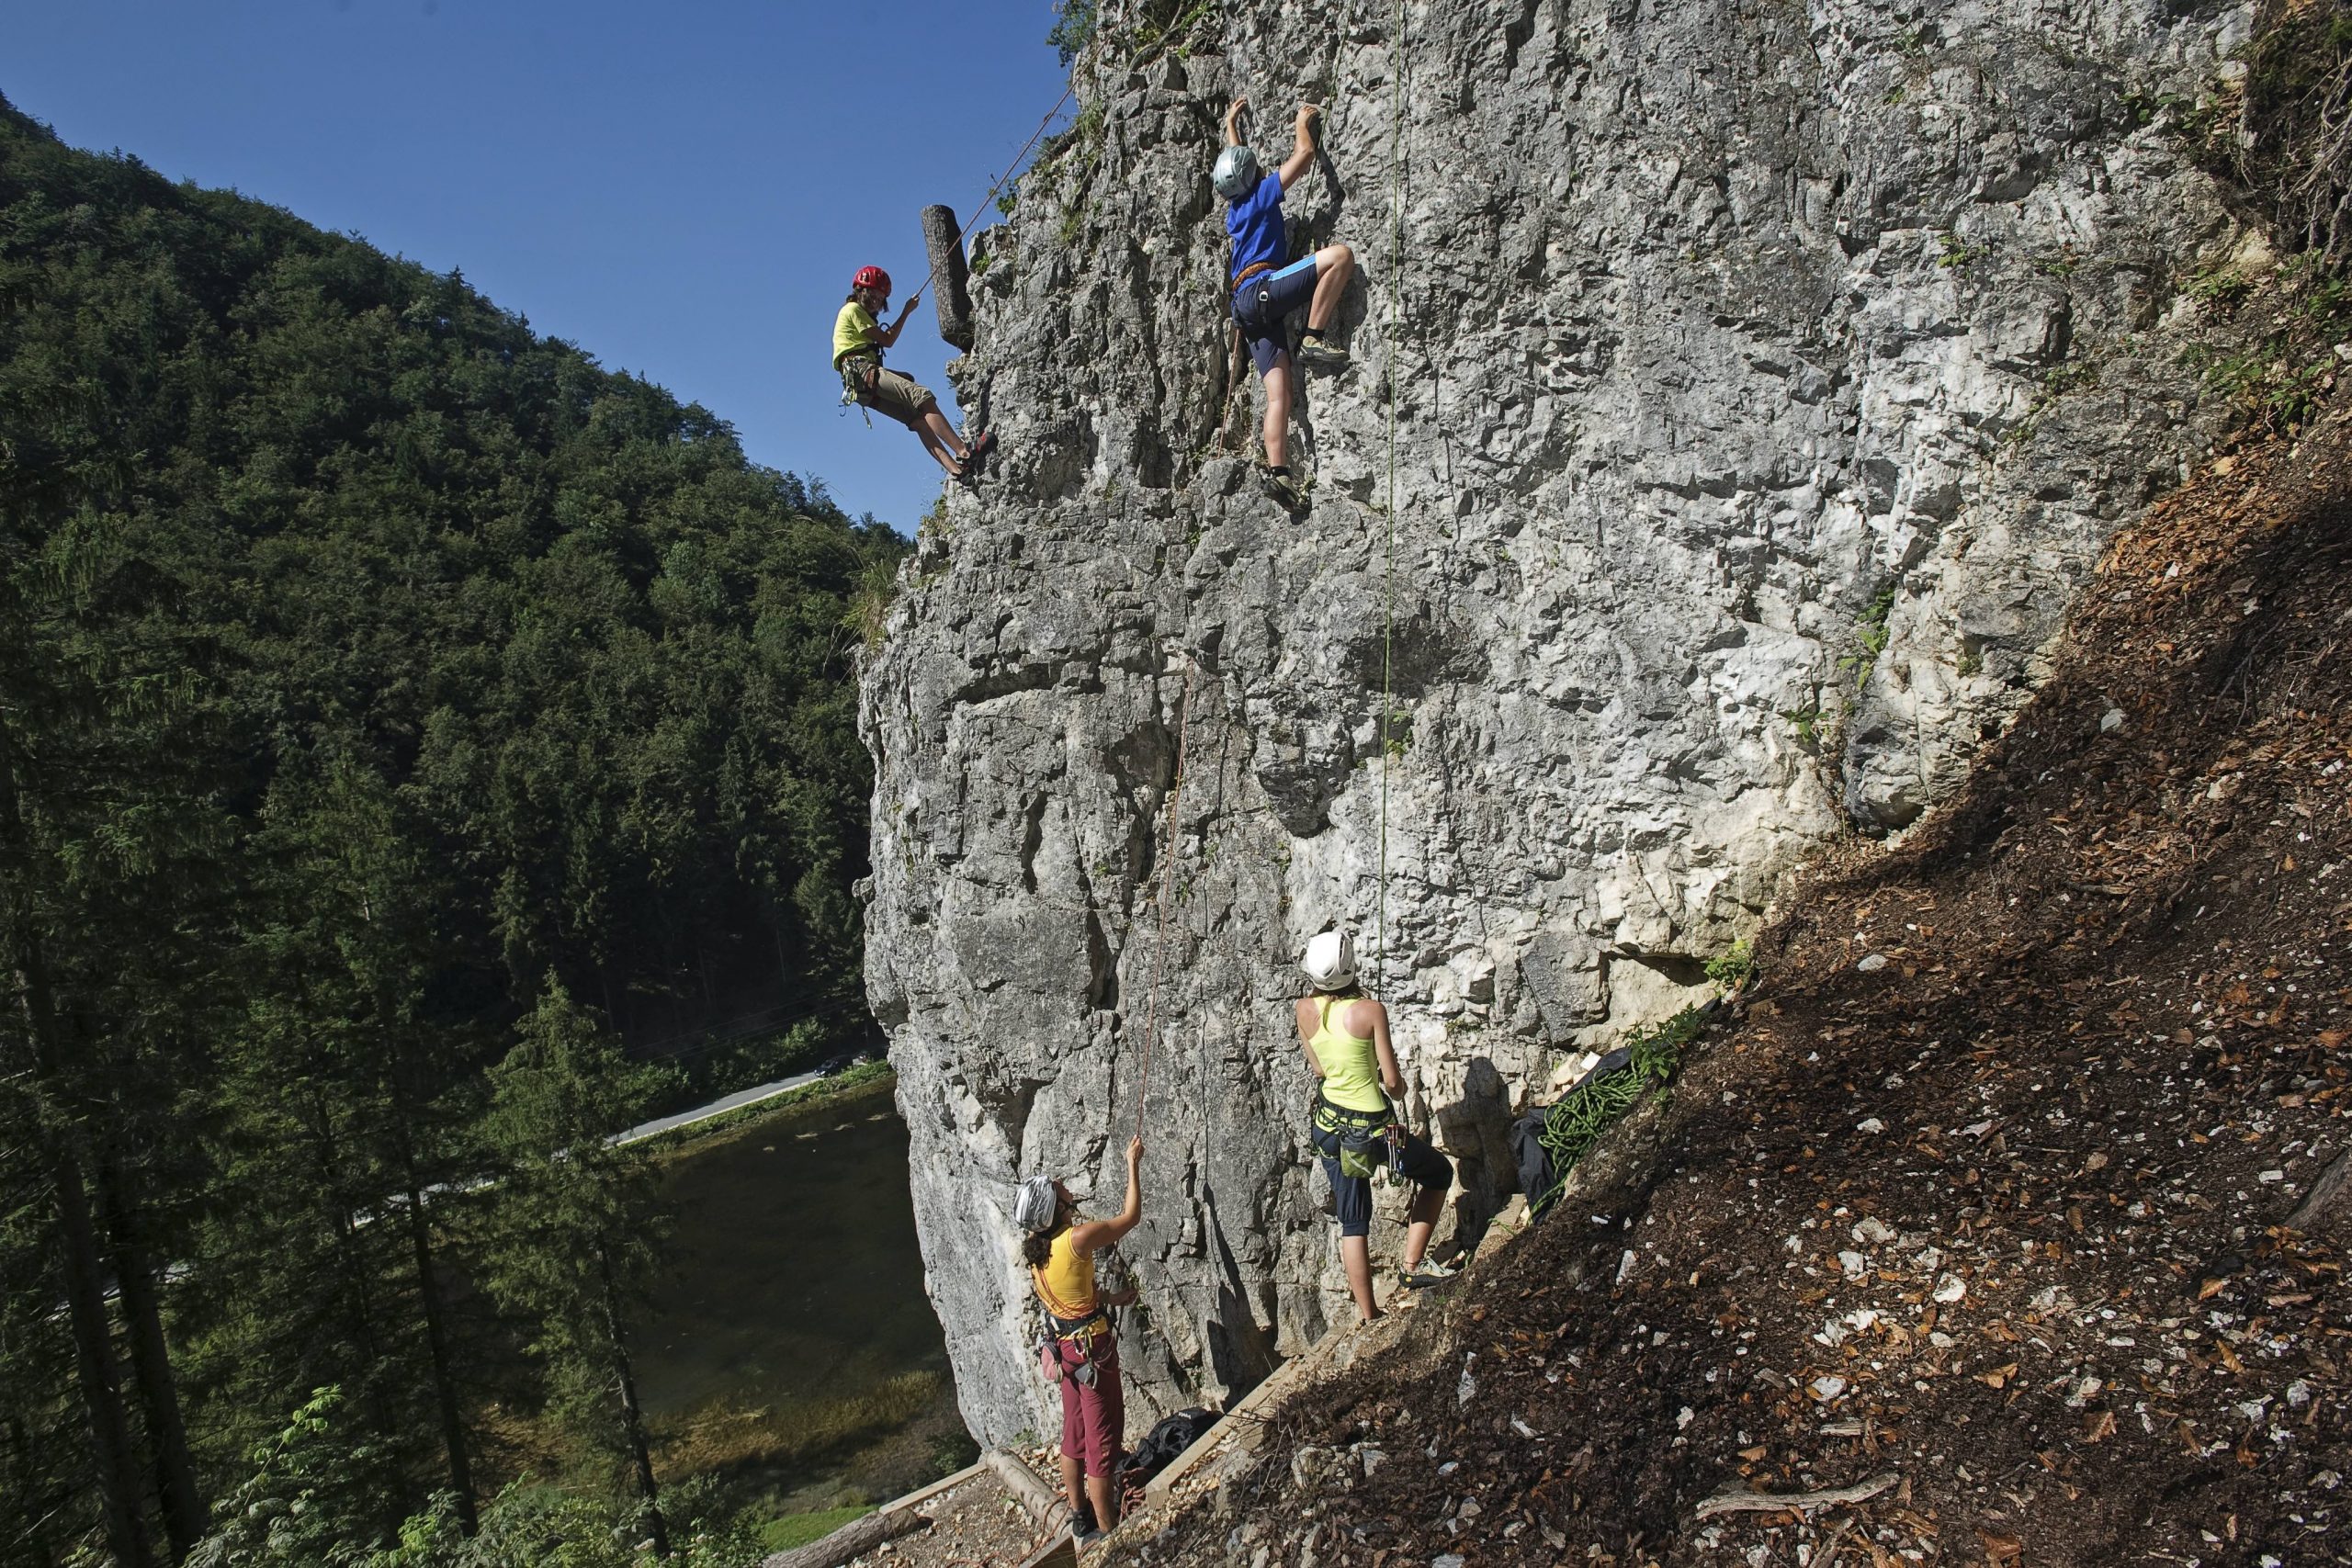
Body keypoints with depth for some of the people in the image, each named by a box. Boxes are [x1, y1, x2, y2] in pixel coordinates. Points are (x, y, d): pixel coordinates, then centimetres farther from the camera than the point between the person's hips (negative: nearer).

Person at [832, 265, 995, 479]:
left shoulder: (860, 313, 33)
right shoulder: (853, 309, 5)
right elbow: (887, 340, 1)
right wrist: (906, 313, 9)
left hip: (863, 387, 10)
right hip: (863, 373, -10)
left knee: (918, 418, -7)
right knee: (922, 396, -23)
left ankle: (955, 468, -25)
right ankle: (964, 453, -36)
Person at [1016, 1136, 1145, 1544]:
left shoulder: (1035, 1247, 1)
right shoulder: (1078, 1238, -24)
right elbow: (1130, 1217, -11)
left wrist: (1110, 1298, 20)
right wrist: (1133, 1164, -3)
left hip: (1063, 1343, 8)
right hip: (1092, 1345, -8)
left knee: (1075, 1431, 21)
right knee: (1103, 1437, 2)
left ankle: (1079, 1513, 35)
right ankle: (1106, 1532, 9)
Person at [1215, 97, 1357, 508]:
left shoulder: (1234, 206, 26)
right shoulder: (1262, 193, 6)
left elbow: (1237, 161, 46)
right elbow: (1305, 154, 8)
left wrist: (1232, 125, 59)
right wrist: (1303, 123, 26)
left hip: (1247, 308, 7)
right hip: (1262, 288, -7)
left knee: (1278, 393, -4)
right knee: (1340, 255, -16)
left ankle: (1277, 469, -18)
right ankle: (1314, 339, -22)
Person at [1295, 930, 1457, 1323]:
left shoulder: (1305, 1010, -4)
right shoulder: (1370, 1010, -18)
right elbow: (1393, 1083, -13)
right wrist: (1399, 1085, 8)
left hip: (1330, 1127, 5)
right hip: (1373, 1128, -5)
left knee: (1353, 1224, 17)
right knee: (1439, 1172, 22)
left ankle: (1368, 1318, 21)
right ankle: (1412, 1264, 17)